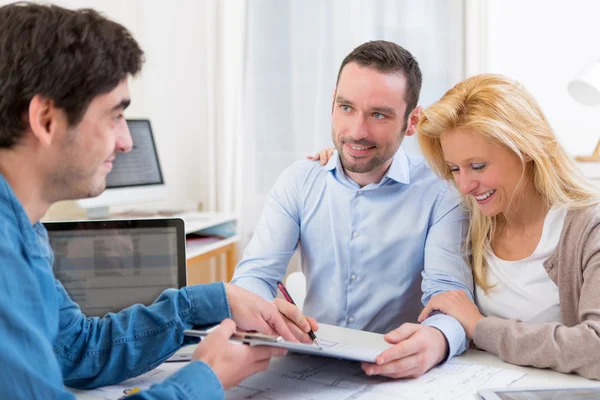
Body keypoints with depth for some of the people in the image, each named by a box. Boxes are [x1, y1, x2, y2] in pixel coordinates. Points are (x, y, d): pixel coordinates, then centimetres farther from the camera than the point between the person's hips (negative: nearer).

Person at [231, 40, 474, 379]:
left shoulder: (441, 191, -8)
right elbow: (254, 275, -5)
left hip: (399, 372, -1)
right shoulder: (298, 182, 1)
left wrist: (436, 340, -42)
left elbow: (451, 294, -17)